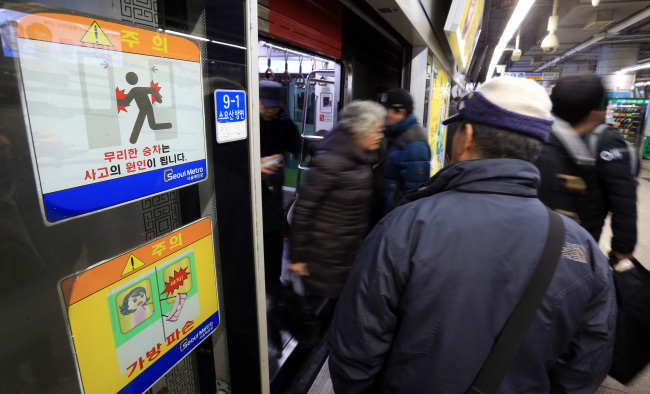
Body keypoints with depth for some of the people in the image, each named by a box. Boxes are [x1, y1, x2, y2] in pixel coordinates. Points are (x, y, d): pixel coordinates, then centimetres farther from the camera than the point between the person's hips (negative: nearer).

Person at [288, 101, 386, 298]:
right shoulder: (329, 162, -22)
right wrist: (297, 256, -15)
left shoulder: (360, 159, 4)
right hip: (325, 258, -8)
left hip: (351, 252, 8)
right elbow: (303, 209, -19)